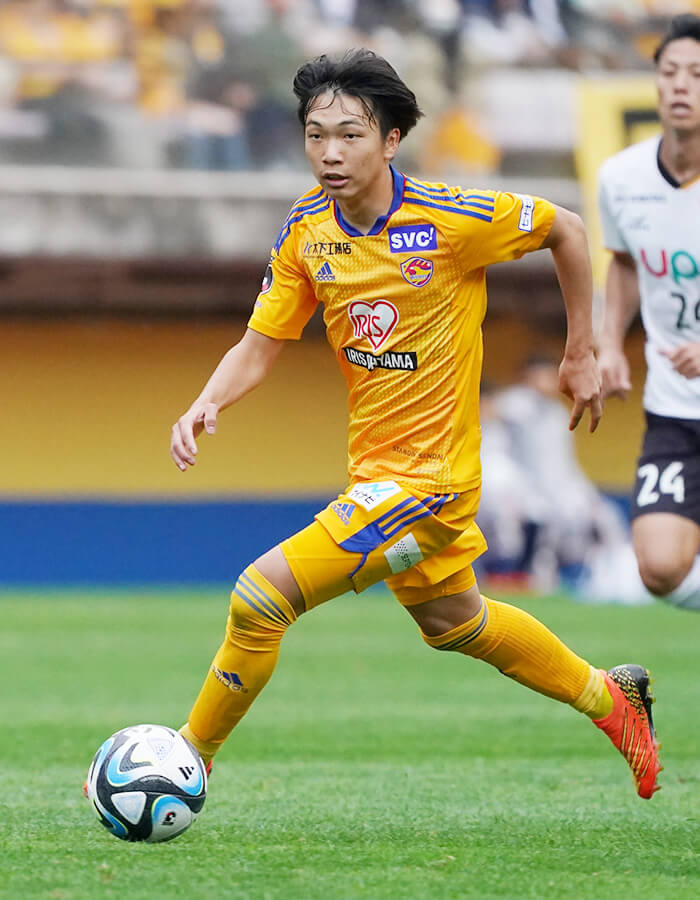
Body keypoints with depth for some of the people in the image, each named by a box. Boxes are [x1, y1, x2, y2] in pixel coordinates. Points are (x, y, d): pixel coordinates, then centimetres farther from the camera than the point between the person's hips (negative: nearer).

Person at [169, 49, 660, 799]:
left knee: (261, 597, -17)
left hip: (429, 476, -7)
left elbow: (566, 230, -4)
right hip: (372, 468, 7)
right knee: (452, 624, 27)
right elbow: (258, 348, 0)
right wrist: (205, 405, -20)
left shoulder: (451, 219, -20)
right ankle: (610, 695, 48)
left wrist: (580, 355, 3)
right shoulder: (307, 230, -4)